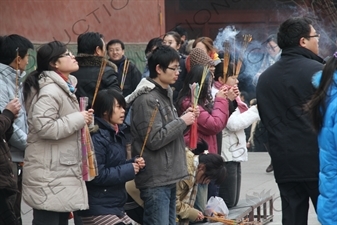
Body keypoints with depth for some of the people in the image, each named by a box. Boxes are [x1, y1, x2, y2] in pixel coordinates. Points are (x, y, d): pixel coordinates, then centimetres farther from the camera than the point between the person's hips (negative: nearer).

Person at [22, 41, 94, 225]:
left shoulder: (64, 87, 16)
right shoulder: (50, 90, -18)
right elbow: (44, 127, -29)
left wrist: (83, 119, 10)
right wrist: (79, 119, -20)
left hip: (62, 169, 10)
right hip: (49, 172, -10)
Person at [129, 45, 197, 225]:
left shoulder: (165, 94, 15)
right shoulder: (146, 99, -16)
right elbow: (154, 139, -20)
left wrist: (185, 118, 4)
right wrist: (182, 122, -13)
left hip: (169, 177, 10)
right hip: (155, 179, -10)